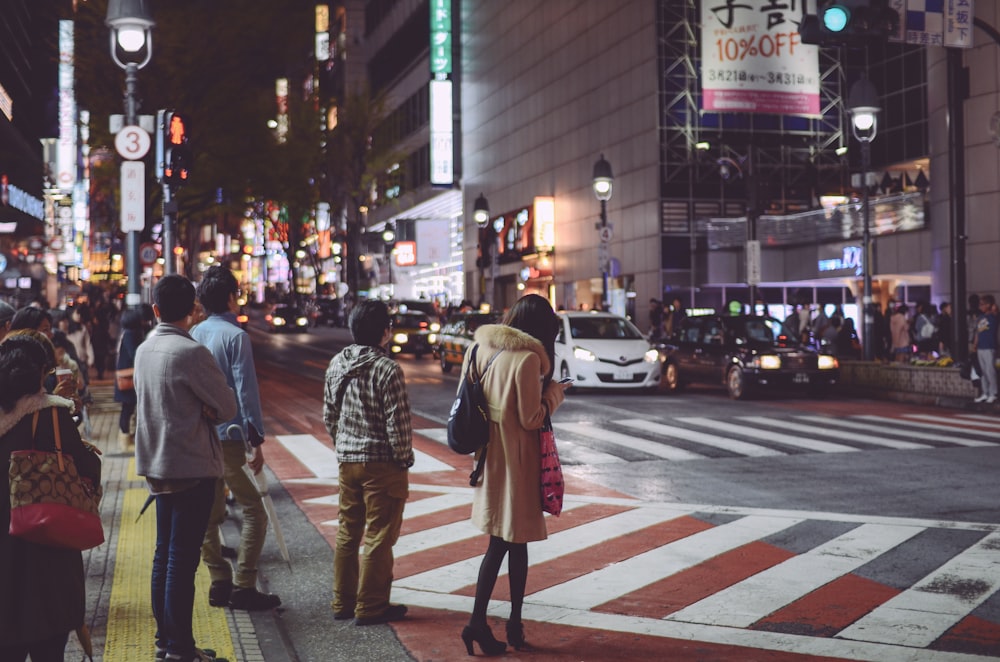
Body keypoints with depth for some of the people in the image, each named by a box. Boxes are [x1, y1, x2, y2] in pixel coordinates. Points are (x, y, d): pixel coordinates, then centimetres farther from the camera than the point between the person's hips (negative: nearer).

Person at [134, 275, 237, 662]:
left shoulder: (144, 350, 8)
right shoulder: (191, 353, -16)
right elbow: (228, 408, -11)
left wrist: (197, 409, 2)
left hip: (158, 465, 8)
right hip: (192, 466, -8)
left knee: (164, 554, 14)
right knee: (183, 557, -4)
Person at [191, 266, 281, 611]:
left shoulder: (194, 334, 9)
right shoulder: (235, 335, -11)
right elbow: (246, 391, -15)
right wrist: (257, 440, -13)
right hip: (228, 436, -7)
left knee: (209, 514, 13)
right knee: (253, 509, -2)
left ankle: (220, 583, 18)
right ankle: (243, 587, -5)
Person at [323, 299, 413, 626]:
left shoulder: (336, 364, 4)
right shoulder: (387, 369, -19)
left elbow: (329, 415, 11)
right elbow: (397, 423, -18)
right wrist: (404, 459, -5)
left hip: (347, 461, 7)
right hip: (382, 464, -7)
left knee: (347, 533, 16)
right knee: (379, 537, 2)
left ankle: (343, 602, 25)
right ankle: (371, 607, 9)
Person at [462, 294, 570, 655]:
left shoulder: (481, 348, 4)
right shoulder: (528, 358, -17)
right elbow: (532, 419, -15)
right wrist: (554, 393, -1)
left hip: (488, 457, 7)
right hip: (515, 461, -7)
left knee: (500, 543, 14)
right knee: (514, 543, 4)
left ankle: (479, 622, 14)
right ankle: (515, 624, 10)